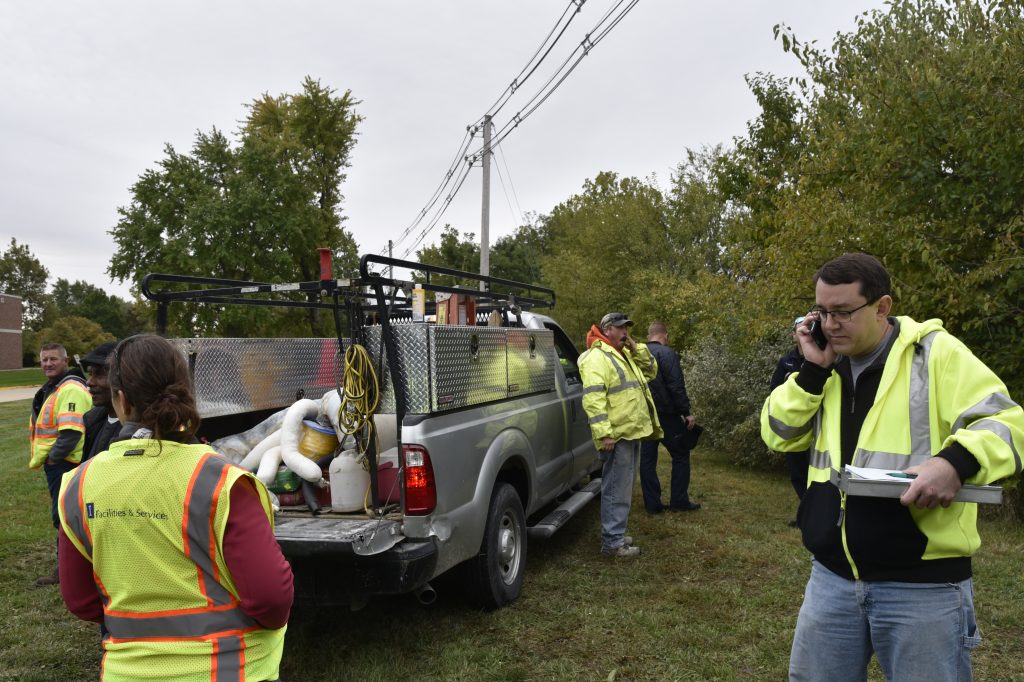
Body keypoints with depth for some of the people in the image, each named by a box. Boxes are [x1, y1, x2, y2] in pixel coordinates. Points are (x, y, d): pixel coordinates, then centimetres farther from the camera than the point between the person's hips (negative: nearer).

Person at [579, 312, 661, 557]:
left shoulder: (625, 355, 19)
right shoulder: (597, 357, -14)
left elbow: (651, 371, 22)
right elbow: (593, 398, -22)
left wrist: (636, 348, 7)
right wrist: (604, 433, -27)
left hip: (632, 432, 10)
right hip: (617, 435, -10)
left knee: (624, 489, 17)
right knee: (617, 490, -6)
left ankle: (616, 533, 28)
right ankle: (613, 542, 0)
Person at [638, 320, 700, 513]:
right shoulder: (666, 354, -12)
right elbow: (676, 386, -17)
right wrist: (686, 412, -13)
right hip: (665, 414, -6)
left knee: (647, 459, 8)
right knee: (680, 455, 6)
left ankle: (652, 503, 10)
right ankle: (679, 501, 7)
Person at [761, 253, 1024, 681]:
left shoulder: (935, 353, -7)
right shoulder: (826, 366, 9)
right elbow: (779, 435, 5)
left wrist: (957, 460, -33)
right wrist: (812, 370, -6)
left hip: (922, 583, -5)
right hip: (832, 575, 5)